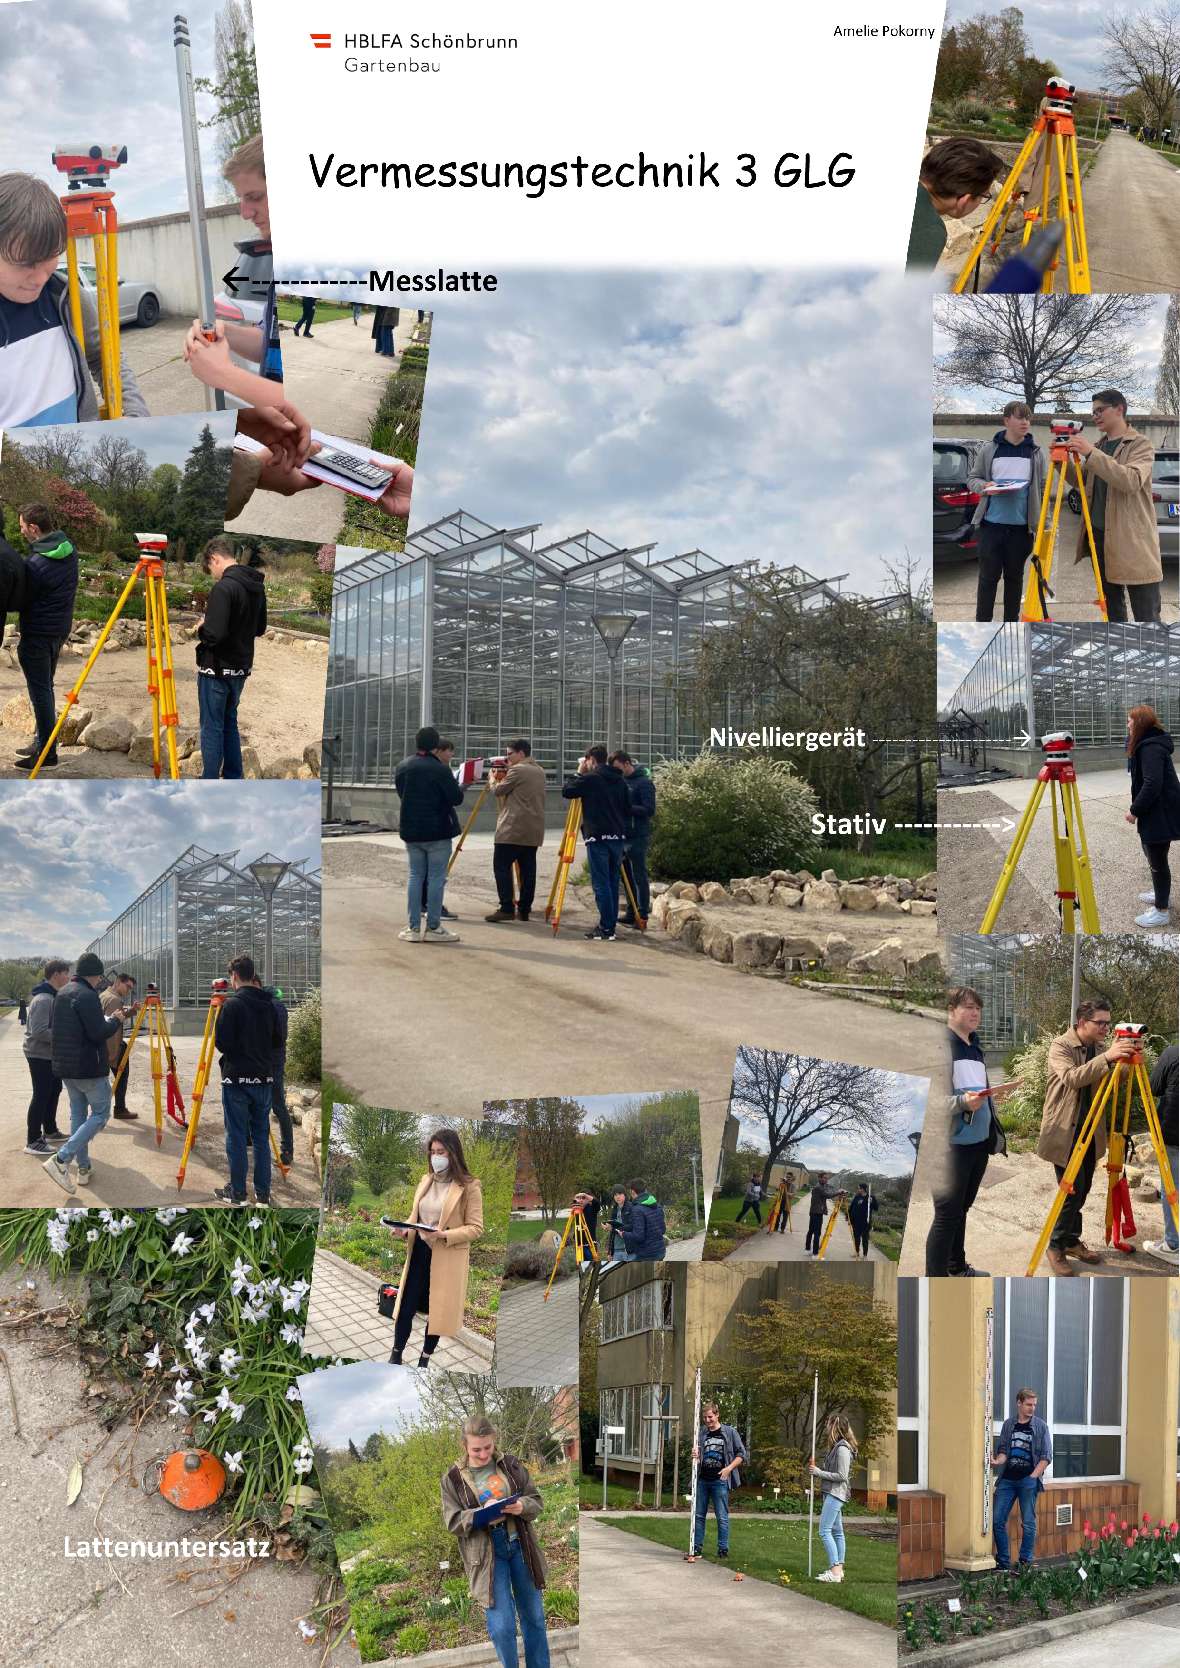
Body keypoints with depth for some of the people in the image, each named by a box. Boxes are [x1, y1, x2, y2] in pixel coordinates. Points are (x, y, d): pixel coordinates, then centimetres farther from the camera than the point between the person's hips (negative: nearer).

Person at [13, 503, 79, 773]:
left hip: (38, 634, -9)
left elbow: (21, 599, -12)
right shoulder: (69, 548, 2)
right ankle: (42, 743, 27)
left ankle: (46, 755, 0)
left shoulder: (37, 565, -24)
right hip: (60, 628, 9)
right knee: (45, 688, 19)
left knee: (40, 691, -3)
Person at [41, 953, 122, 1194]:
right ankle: (61, 1160, -13)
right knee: (100, 1114, 0)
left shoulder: (61, 994, 11)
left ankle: (82, 1169, 15)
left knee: (78, 1114, 14)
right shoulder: (87, 996, -18)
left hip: (65, 1066, 9)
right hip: (89, 1068, -9)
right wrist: (116, 1021, -3)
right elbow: (99, 1032, -22)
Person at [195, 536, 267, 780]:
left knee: (211, 727, 0)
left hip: (216, 670, -8)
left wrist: (201, 629, -6)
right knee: (229, 723, 19)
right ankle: (234, 782, 22)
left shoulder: (224, 588, -21)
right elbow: (260, 628, 16)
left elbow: (214, 634, -26)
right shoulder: (257, 586, 5)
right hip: (241, 668, 8)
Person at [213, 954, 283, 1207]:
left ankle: (237, 1193, 7)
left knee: (236, 1138, 2)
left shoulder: (232, 1004, -12)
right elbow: (276, 1041, 12)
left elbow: (221, 1043, -14)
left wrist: (234, 1049, 7)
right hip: (264, 1079, 5)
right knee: (261, 1137, 10)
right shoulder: (268, 1004, 5)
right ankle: (263, 1193, 12)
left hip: (237, 1080, -5)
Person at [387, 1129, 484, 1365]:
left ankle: (424, 1361, 23)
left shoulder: (469, 1186, -9)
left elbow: (475, 1228, -11)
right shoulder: (425, 1181, 8)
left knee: (437, 1310, 8)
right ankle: (395, 1357, 16)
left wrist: (445, 1235, -24)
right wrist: (404, 1230, -5)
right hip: (419, 1252, 4)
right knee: (406, 1307, 2)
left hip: (448, 1258, -4)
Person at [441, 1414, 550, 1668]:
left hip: (521, 1546, 3)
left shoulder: (511, 1465, 2)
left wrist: (522, 1506, -18)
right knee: (502, 1626, -7)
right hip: (486, 1554, -3)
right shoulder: (453, 1479, -3)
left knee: (534, 1618, 13)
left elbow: (537, 1501, 5)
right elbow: (453, 1522, -5)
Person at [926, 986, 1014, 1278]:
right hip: (952, 1143, -8)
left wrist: (994, 1093, 10)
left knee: (961, 1209, 18)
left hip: (979, 1141, 8)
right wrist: (963, 1101, -31)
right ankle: (935, 1287, -4)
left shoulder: (975, 1045, 13)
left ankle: (957, 1267, 30)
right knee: (947, 1214, -7)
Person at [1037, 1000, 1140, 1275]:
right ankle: (1056, 1247, 4)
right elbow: (1072, 1078, -28)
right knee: (1073, 1191, -9)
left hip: (1089, 1132, 7)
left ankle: (1072, 1241, 25)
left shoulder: (1098, 1049, 8)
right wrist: (1106, 1058, -37)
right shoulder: (1060, 1046, -12)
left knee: (1081, 1191, 10)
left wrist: (1124, 1060, -13)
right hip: (1064, 1131, -7)